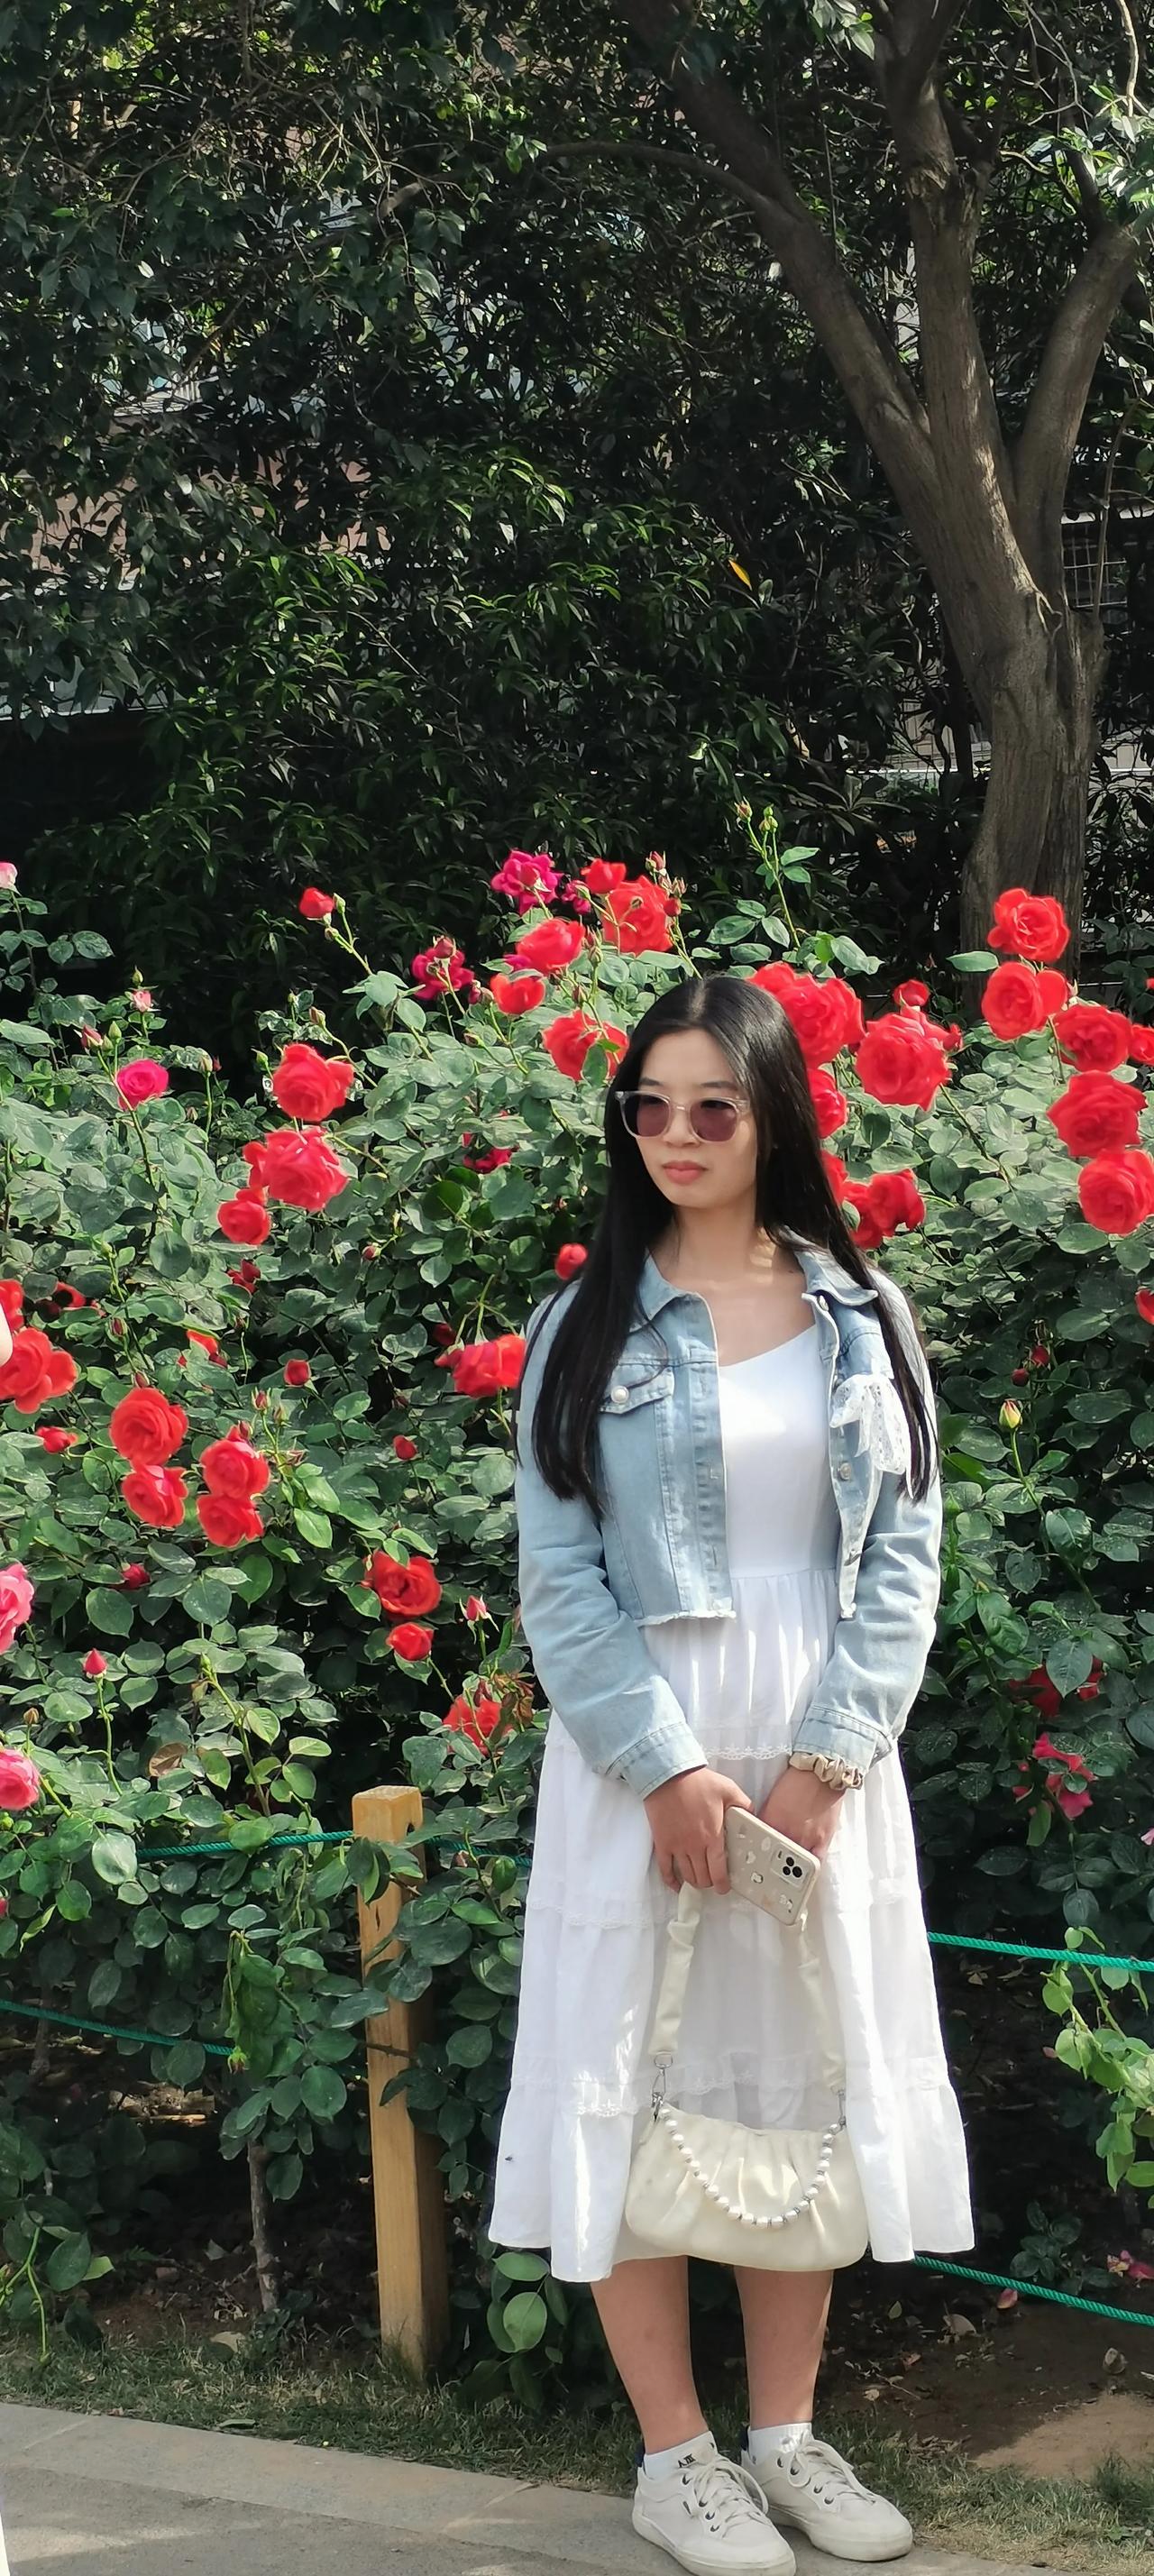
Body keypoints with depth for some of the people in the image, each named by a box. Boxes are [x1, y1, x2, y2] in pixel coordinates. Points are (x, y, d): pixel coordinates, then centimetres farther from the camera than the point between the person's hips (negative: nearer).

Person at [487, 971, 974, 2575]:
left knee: (806, 2078, 8)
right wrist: (670, 1770, -13)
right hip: (641, 1760, -2)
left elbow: (905, 1556, 1)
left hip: (825, 1762, 2)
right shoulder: (589, 1328, 0)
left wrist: (826, 1763, -9)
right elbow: (559, 1579, -4)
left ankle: (787, 2436, 20)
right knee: (636, 2082, 0)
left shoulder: (862, 1318, 5)